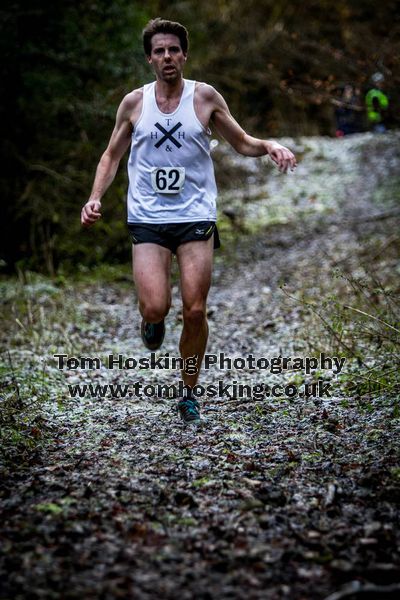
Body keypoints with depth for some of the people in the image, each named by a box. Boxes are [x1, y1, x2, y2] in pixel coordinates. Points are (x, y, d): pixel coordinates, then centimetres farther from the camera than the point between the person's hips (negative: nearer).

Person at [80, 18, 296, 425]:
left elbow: (243, 144, 11)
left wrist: (270, 146, -10)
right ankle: (152, 323, 23)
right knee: (155, 307, -17)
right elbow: (112, 155, 14)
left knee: (195, 310, -3)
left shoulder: (205, 97, 2)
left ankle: (189, 394, 16)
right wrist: (95, 198, -1)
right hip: (147, 219, 0)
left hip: (195, 216, 0)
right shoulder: (134, 103, 4)